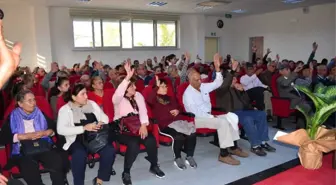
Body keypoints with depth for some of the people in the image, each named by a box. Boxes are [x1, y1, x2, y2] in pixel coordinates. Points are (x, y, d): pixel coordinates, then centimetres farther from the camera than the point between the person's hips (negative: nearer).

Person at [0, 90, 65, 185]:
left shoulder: (40, 113, 15)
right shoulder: (13, 117, 9)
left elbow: (55, 127, 13)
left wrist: (44, 133, -7)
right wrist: (25, 136, -9)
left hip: (43, 147, 2)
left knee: (57, 163, -29)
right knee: (30, 169, -34)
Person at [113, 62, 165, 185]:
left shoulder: (138, 95, 7)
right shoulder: (118, 99, -8)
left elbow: (143, 112, -1)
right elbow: (118, 94, -34)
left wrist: (143, 125, -18)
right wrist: (128, 77, -42)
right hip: (122, 129, -4)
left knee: (151, 140, -21)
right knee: (134, 144, -32)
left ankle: (154, 166, 4)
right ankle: (126, 172, -10)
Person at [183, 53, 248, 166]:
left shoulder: (203, 86, 9)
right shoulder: (188, 94, -13)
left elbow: (217, 83, 9)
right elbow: (194, 112, -19)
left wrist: (217, 68, -3)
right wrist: (210, 116, -21)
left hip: (208, 116, 8)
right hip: (197, 119, -8)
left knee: (232, 117, -7)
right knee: (223, 122, -29)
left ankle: (233, 147, -5)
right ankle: (224, 154, -26)